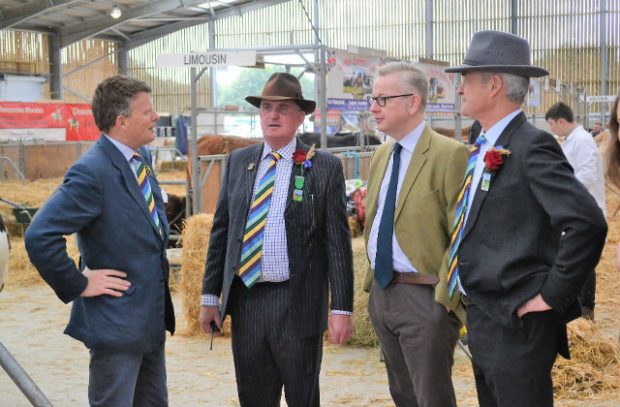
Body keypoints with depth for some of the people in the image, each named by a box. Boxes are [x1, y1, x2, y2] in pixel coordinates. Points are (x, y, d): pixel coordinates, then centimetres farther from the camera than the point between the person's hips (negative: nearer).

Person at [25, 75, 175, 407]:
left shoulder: (141, 157, 6)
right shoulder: (92, 172, -21)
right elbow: (39, 237, -29)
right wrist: (79, 285, -19)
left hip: (153, 316, 9)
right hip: (117, 322, -9)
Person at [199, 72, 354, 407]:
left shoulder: (325, 167, -3)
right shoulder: (238, 162, 9)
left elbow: (337, 241, -6)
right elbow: (220, 231, 11)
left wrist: (342, 308, -9)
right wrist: (210, 295, 8)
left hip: (298, 304, -3)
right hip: (245, 301, 4)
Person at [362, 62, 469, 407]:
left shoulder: (450, 155, -14)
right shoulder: (381, 155, 12)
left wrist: (445, 299, -19)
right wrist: (373, 281, 16)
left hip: (424, 298, -8)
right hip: (381, 292, 8)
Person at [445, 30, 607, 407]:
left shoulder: (532, 146, -16)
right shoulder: (486, 150, 12)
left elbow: (588, 223, -26)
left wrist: (553, 295, -20)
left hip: (516, 324, -9)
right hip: (483, 319, 9)